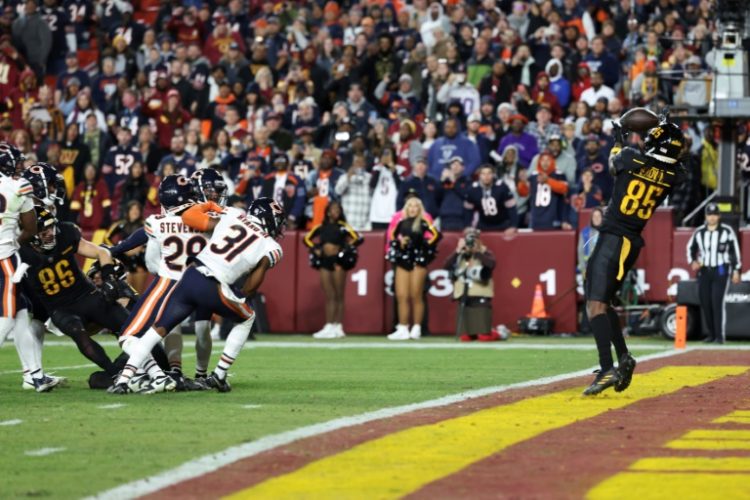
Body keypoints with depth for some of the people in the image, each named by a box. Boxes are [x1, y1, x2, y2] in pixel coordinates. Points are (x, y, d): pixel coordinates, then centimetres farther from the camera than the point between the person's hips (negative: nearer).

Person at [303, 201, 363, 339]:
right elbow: (307, 238, 21)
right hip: (324, 261, 4)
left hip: (338, 261, -4)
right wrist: (314, 249, 7)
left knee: (338, 295, -3)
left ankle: (338, 327, -4)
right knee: (329, 296, 5)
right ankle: (329, 327, 5)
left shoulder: (343, 227, 0)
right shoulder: (321, 227, 11)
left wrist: (346, 248, -11)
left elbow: (358, 238, -5)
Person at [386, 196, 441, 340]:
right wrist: (399, 244, 3)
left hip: (418, 262, -5)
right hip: (403, 260, 5)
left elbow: (437, 235, -12)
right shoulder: (402, 224, 12)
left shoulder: (423, 223, -2)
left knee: (416, 296, -2)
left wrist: (426, 246, -11)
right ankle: (403, 329, 2)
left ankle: (416, 328, 4)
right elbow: (393, 237, 21)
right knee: (401, 296, 0)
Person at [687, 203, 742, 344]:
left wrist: (736, 270, -2)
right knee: (705, 303, 1)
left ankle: (720, 335, -13)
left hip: (721, 270, -4)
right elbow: (691, 247, 20)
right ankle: (711, 334, 12)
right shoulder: (699, 232, 7)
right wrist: (693, 261, 1)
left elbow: (735, 251, 2)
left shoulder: (727, 231, -1)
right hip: (704, 271, 4)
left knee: (717, 302, -14)